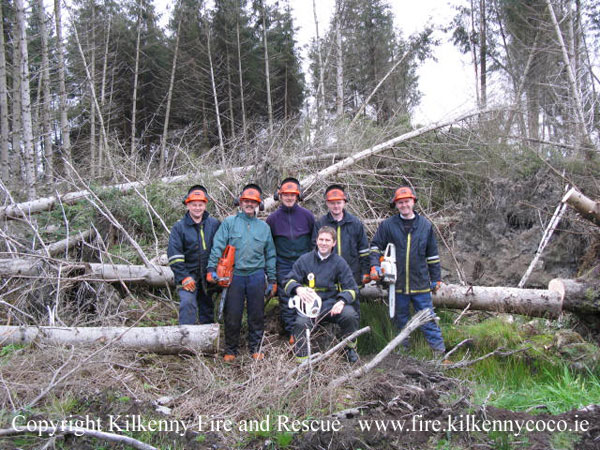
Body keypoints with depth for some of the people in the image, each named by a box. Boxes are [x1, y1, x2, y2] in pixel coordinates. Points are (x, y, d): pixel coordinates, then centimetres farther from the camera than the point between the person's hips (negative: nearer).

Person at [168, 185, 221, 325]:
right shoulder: (179, 227, -5)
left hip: (208, 276, 3)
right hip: (188, 275, -3)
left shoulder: (214, 224, 2)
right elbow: (174, 255, -9)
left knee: (207, 306, 13)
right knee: (187, 303, -20)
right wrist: (184, 277, -15)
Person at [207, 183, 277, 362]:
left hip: (256, 276, 2)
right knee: (232, 315, 2)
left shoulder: (264, 227, 13)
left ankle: (256, 348, 21)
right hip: (234, 275, -2)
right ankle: (230, 350, 16)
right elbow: (218, 247, -1)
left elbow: (270, 255, 15)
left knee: (257, 315, 7)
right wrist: (212, 268, -11)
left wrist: (272, 280, 11)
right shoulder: (229, 223, 6)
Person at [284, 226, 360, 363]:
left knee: (350, 315, -28)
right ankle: (301, 361, -12)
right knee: (301, 323, -31)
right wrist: (298, 288, -19)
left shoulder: (339, 262, 4)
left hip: (332, 303, 1)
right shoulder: (305, 260, 4)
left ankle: (350, 348, 3)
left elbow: (351, 288, 2)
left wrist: (342, 301, -19)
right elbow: (289, 281, 5)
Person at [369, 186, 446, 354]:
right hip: (397, 283, 0)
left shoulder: (426, 225, 6)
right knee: (400, 318, 12)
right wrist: (374, 266, -9)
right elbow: (375, 246, 7)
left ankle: (439, 350, 11)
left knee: (427, 318, 2)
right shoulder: (388, 225, 1)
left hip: (420, 283, 0)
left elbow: (432, 254, 11)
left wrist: (436, 278, 11)